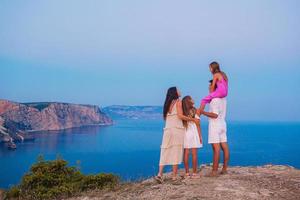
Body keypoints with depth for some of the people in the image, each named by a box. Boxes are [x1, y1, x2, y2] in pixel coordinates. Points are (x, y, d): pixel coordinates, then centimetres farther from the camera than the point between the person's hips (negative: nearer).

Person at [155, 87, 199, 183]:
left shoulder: (168, 103, 17)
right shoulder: (178, 101, -1)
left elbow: (165, 117, 15)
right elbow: (180, 116, -11)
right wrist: (193, 119, -2)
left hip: (167, 130, 5)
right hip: (177, 129, -5)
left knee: (165, 152, 5)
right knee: (176, 152, -1)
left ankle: (160, 174, -5)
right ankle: (174, 176, 2)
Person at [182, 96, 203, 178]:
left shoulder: (182, 112, 5)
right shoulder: (194, 110, -2)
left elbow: (182, 124, 2)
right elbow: (197, 125, -2)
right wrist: (200, 136, 3)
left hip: (185, 133, 3)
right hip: (193, 133, -3)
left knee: (186, 154, 3)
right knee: (194, 153, 1)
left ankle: (187, 173, 8)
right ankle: (194, 173, 4)